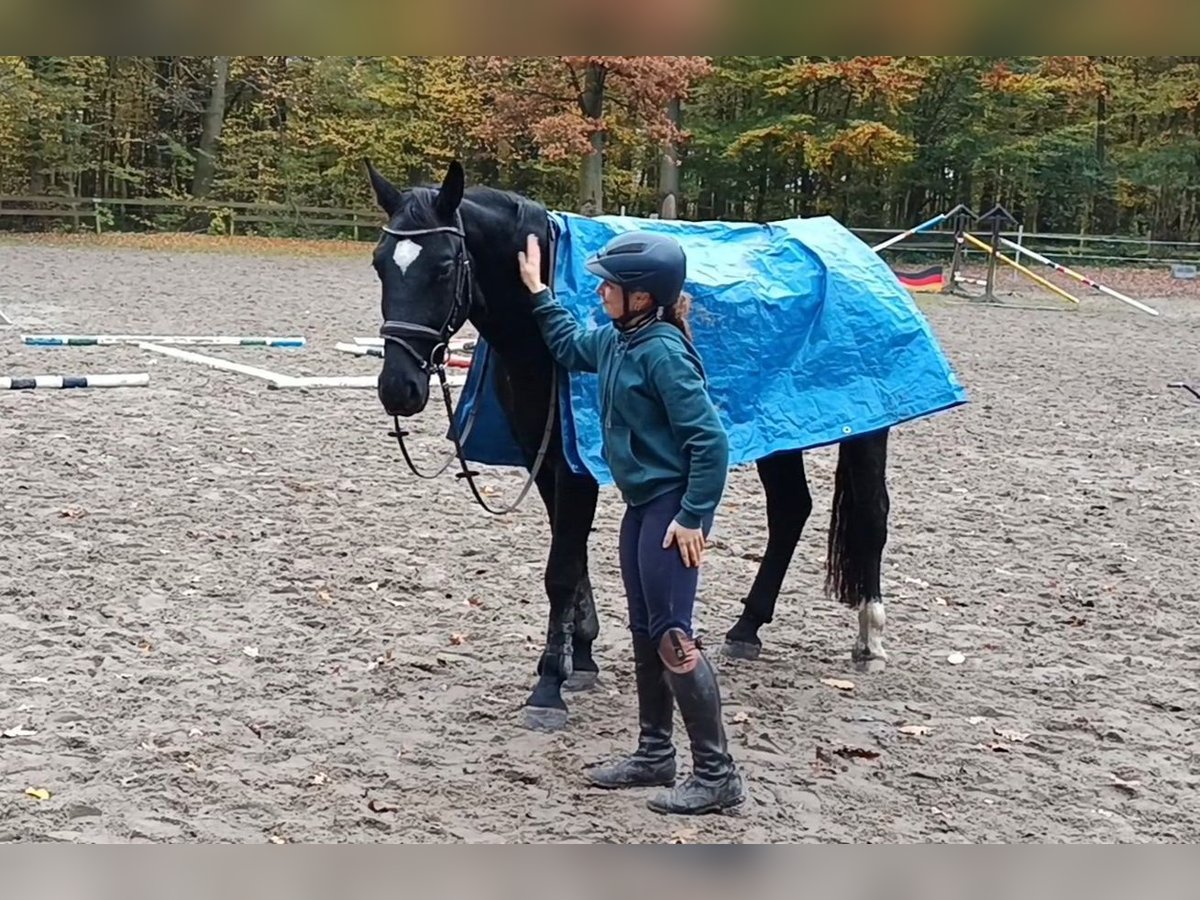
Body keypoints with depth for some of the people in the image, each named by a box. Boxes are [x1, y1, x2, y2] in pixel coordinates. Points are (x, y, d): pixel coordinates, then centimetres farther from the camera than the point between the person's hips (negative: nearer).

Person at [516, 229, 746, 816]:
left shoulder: (662, 352, -21)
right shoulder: (615, 341, 6)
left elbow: (709, 440, -22)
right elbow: (568, 347, 31)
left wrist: (693, 518, -22)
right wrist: (538, 293, 27)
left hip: (671, 508, -9)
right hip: (641, 504, 9)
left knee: (672, 638, -9)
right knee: (644, 631, 14)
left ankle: (718, 775, -2)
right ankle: (654, 754, 26)